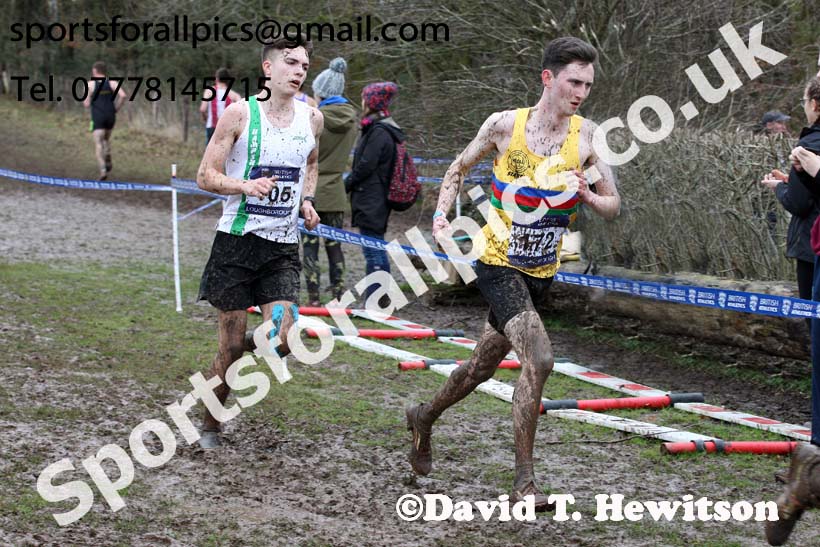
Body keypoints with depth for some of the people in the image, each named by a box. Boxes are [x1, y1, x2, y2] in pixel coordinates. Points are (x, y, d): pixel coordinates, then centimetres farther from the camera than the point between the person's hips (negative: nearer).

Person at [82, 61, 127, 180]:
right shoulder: (111, 83, 4)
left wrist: (84, 101, 21)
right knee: (106, 139, 28)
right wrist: (116, 108, 2)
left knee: (98, 144, -7)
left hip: (97, 118, -3)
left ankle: (103, 170, -23)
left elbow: (87, 104, -2)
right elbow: (123, 95, -11)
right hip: (110, 117, 3)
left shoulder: (90, 84, -2)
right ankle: (108, 163, 16)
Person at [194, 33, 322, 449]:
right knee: (231, 344, 1)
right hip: (237, 240, -3)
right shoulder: (240, 113, -7)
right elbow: (206, 176, -5)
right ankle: (210, 425, 22)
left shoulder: (311, 118, 6)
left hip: (283, 246, 3)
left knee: (281, 342, -12)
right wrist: (245, 186, -23)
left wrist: (307, 202, 9)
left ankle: (233, 352, 23)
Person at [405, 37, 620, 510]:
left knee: (483, 367, 20)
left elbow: (614, 207, -2)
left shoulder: (586, 135, -5)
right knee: (539, 358, -23)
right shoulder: (505, 125, -10)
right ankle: (524, 482, -15)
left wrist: (586, 196, -22)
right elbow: (459, 169, 7)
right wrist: (441, 215, -7)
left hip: (541, 273, 4)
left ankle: (424, 418, 49)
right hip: (498, 264, -4)